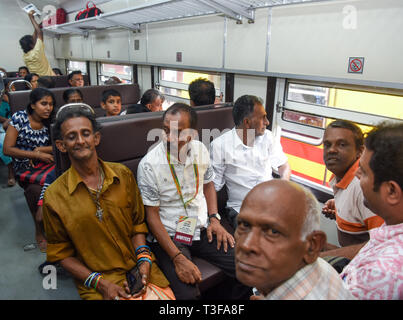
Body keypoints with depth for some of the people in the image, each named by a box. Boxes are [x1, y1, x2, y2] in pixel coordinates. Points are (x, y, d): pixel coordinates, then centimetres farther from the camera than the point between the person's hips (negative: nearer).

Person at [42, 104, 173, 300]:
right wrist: (99, 282, -9)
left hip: (139, 267, 2)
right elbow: (61, 253, 1)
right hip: (95, 281, -1)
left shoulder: (123, 175, 1)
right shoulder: (54, 196, -5)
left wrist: (144, 259, -5)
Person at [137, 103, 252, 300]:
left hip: (202, 228, 5)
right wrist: (178, 258, -19)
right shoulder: (149, 165, -15)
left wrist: (214, 218, 1)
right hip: (168, 236, -4)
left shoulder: (200, 150, -1)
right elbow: (152, 216, -13)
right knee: (187, 294, -26)